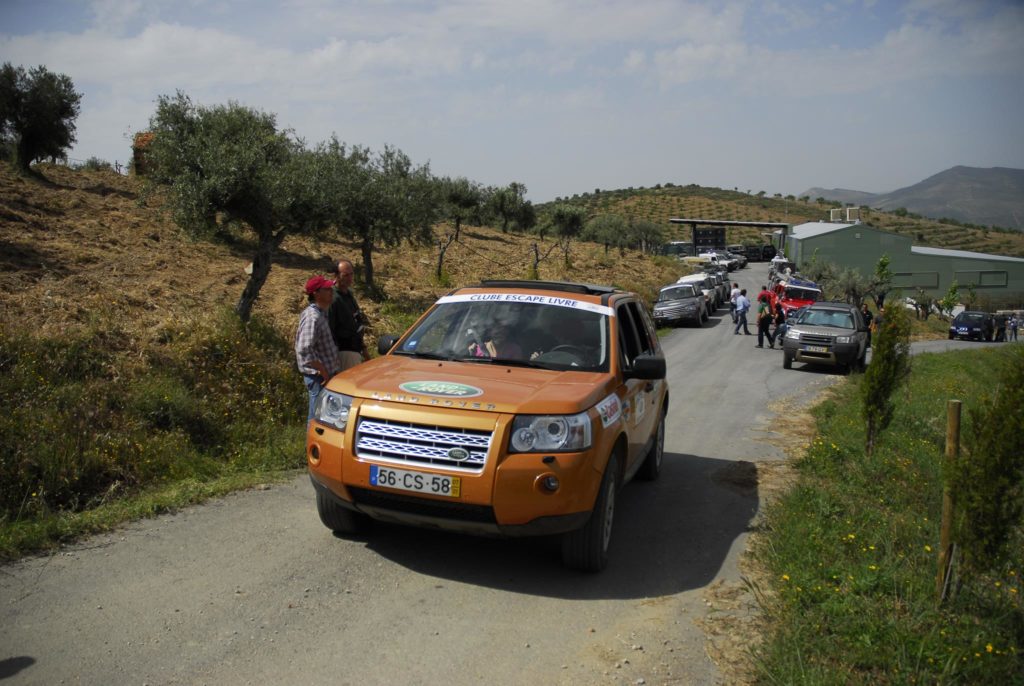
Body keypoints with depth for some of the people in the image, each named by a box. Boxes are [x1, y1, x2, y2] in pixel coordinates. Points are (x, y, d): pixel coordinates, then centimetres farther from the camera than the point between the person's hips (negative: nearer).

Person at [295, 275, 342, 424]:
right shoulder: (312, 317, -19)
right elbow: (305, 350, -27)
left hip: (326, 374, 10)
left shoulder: (320, 313, 11)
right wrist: (324, 372, -22)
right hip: (319, 376, -10)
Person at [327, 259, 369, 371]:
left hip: (355, 350, 9)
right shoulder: (333, 299, -18)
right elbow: (329, 331, -20)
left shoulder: (349, 294, 12)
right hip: (344, 352, -9)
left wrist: (363, 348, 23)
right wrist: (334, 356, -21)